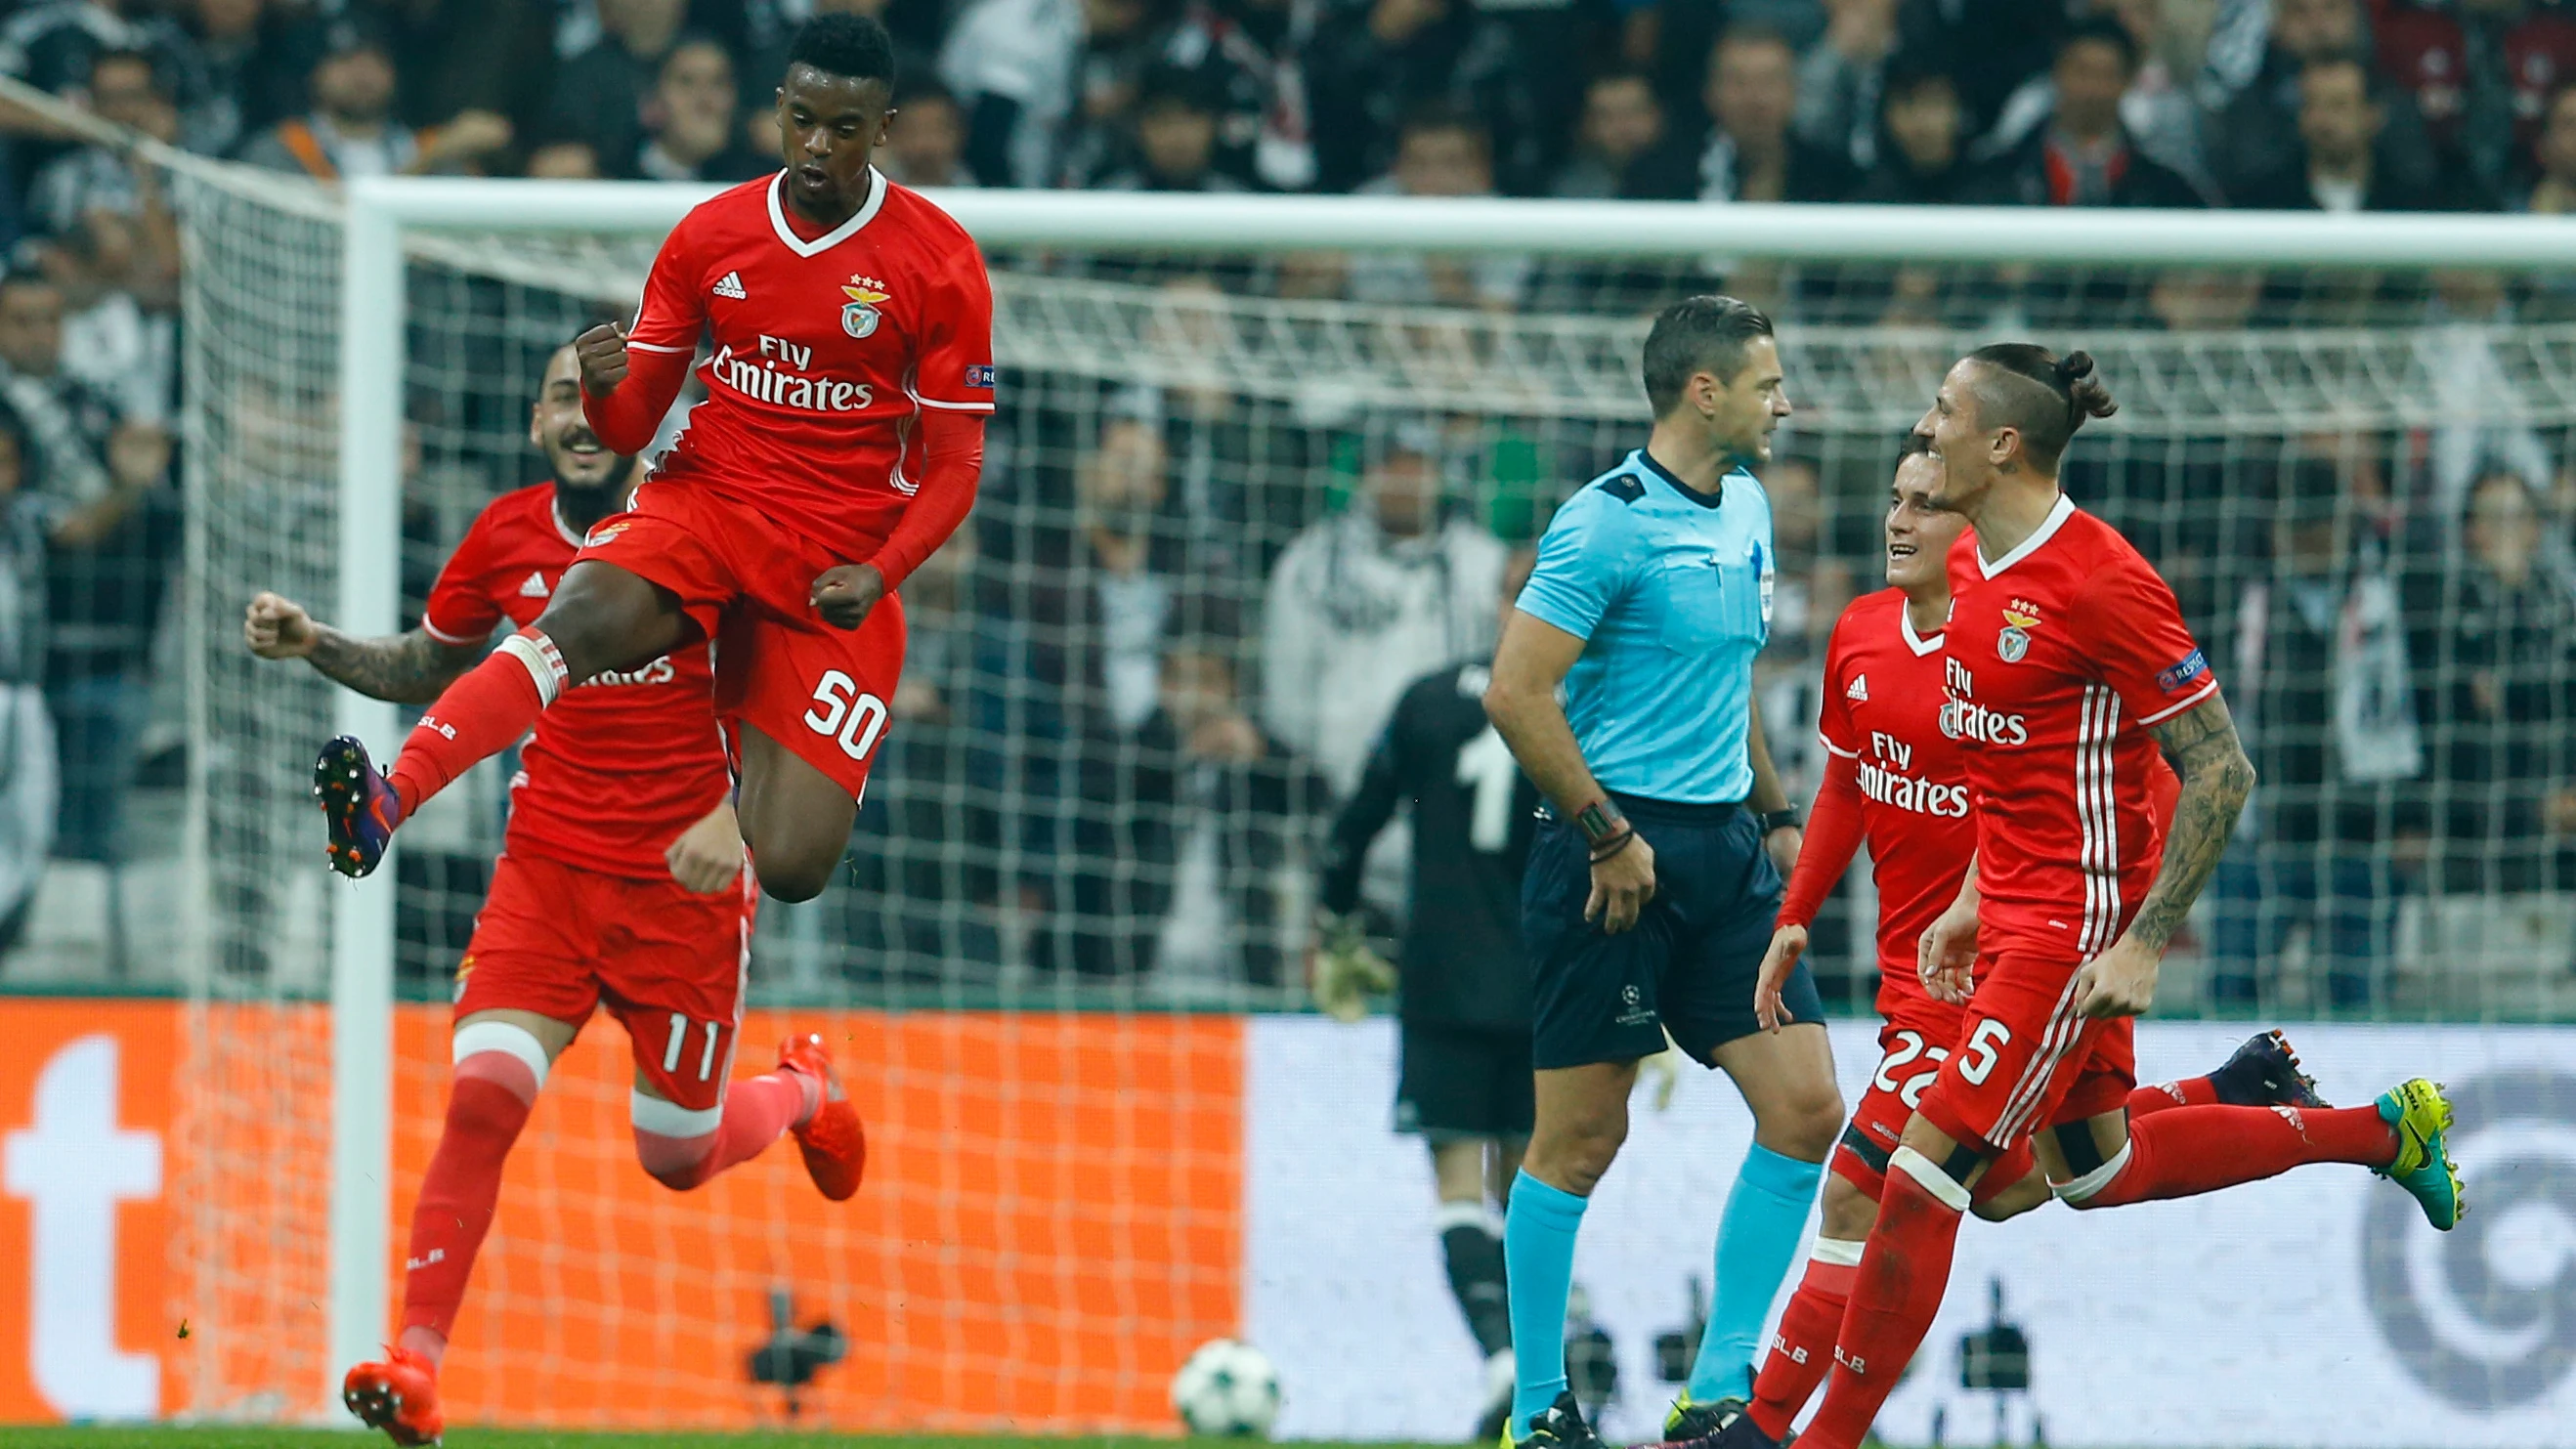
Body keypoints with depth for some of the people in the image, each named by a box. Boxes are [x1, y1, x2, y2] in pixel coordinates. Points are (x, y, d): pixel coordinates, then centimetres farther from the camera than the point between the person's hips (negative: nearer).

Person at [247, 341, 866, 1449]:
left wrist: (736, 819, -26)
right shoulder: (508, 538, 3)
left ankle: (803, 1090, 45)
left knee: (678, 1157, 10)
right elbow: (427, 667, 19)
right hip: (546, 873, 2)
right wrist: (311, 643, 2)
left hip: (683, 883, -2)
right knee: (482, 1096, -18)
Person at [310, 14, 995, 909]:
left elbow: (955, 461, 0)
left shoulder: (940, 261, -3)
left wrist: (877, 576, -17)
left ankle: (745, 752, 22)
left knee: (791, 866, -14)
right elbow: (630, 428, 9)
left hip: (840, 565, -1)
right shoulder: (708, 236, 5)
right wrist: (602, 391, -16)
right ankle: (387, 801, -52)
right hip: (705, 501, 1)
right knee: (585, 618, -36)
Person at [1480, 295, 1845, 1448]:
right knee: (1581, 1138, -2)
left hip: (1721, 847, 8)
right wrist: (1606, 831, -15)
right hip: (1620, 851, -8)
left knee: (1806, 1110, -1)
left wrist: (1774, 812, 21)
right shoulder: (1606, 524, -13)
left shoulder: (1745, 511, 14)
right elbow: (1517, 693, -17)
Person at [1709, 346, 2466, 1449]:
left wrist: (2141, 944, -21)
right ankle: (2383, 1129, 33)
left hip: (2075, 926, -10)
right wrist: (1975, 900, 17)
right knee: (2093, 1171, 21)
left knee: (1925, 1171, -9)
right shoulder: (1975, 566, 6)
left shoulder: (2102, 581, -21)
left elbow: (2220, 771, -19)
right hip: (2016, 912, 10)